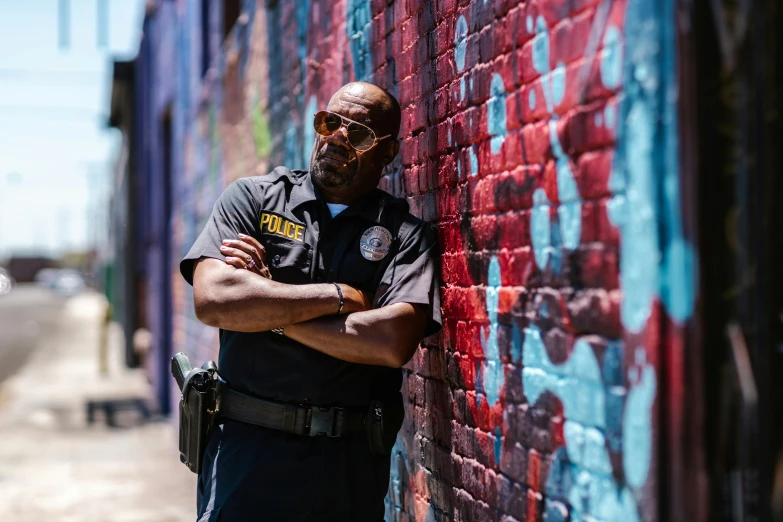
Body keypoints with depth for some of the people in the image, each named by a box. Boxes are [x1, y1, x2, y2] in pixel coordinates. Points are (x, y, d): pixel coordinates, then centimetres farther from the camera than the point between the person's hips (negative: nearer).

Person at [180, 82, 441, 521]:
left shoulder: (407, 234, 2)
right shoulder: (253, 198, 4)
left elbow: (393, 342, -15)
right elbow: (212, 300, -13)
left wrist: (270, 311, -11)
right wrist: (342, 297, -11)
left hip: (349, 466, 1)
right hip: (246, 451, 0)